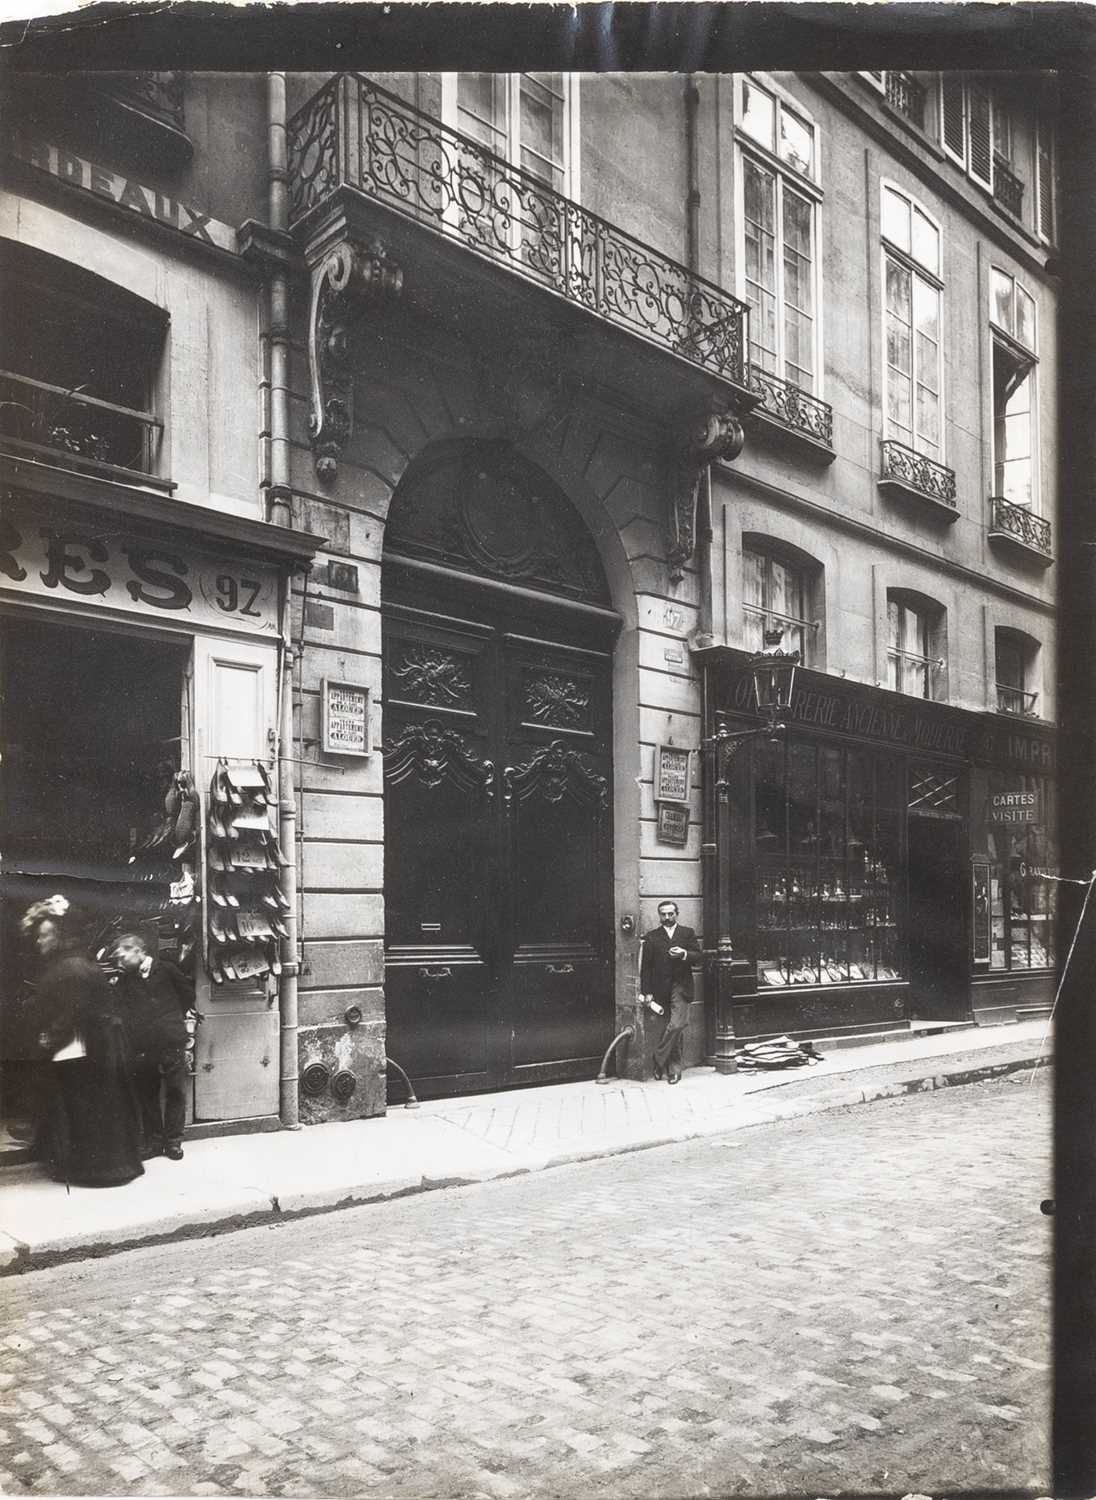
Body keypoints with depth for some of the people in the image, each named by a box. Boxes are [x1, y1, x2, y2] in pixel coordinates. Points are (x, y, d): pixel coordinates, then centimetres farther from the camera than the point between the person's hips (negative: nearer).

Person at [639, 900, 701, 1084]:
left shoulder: (688, 933, 11)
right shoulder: (651, 937, 8)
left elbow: (698, 955, 5)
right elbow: (645, 966, 4)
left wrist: (684, 954, -16)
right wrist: (646, 992, -2)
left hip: (681, 986, 0)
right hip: (661, 989, 0)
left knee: (676, 1025, -14)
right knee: (676, 1028, 3)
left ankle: (659, 1060, -1)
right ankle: (674, 1069, 13)